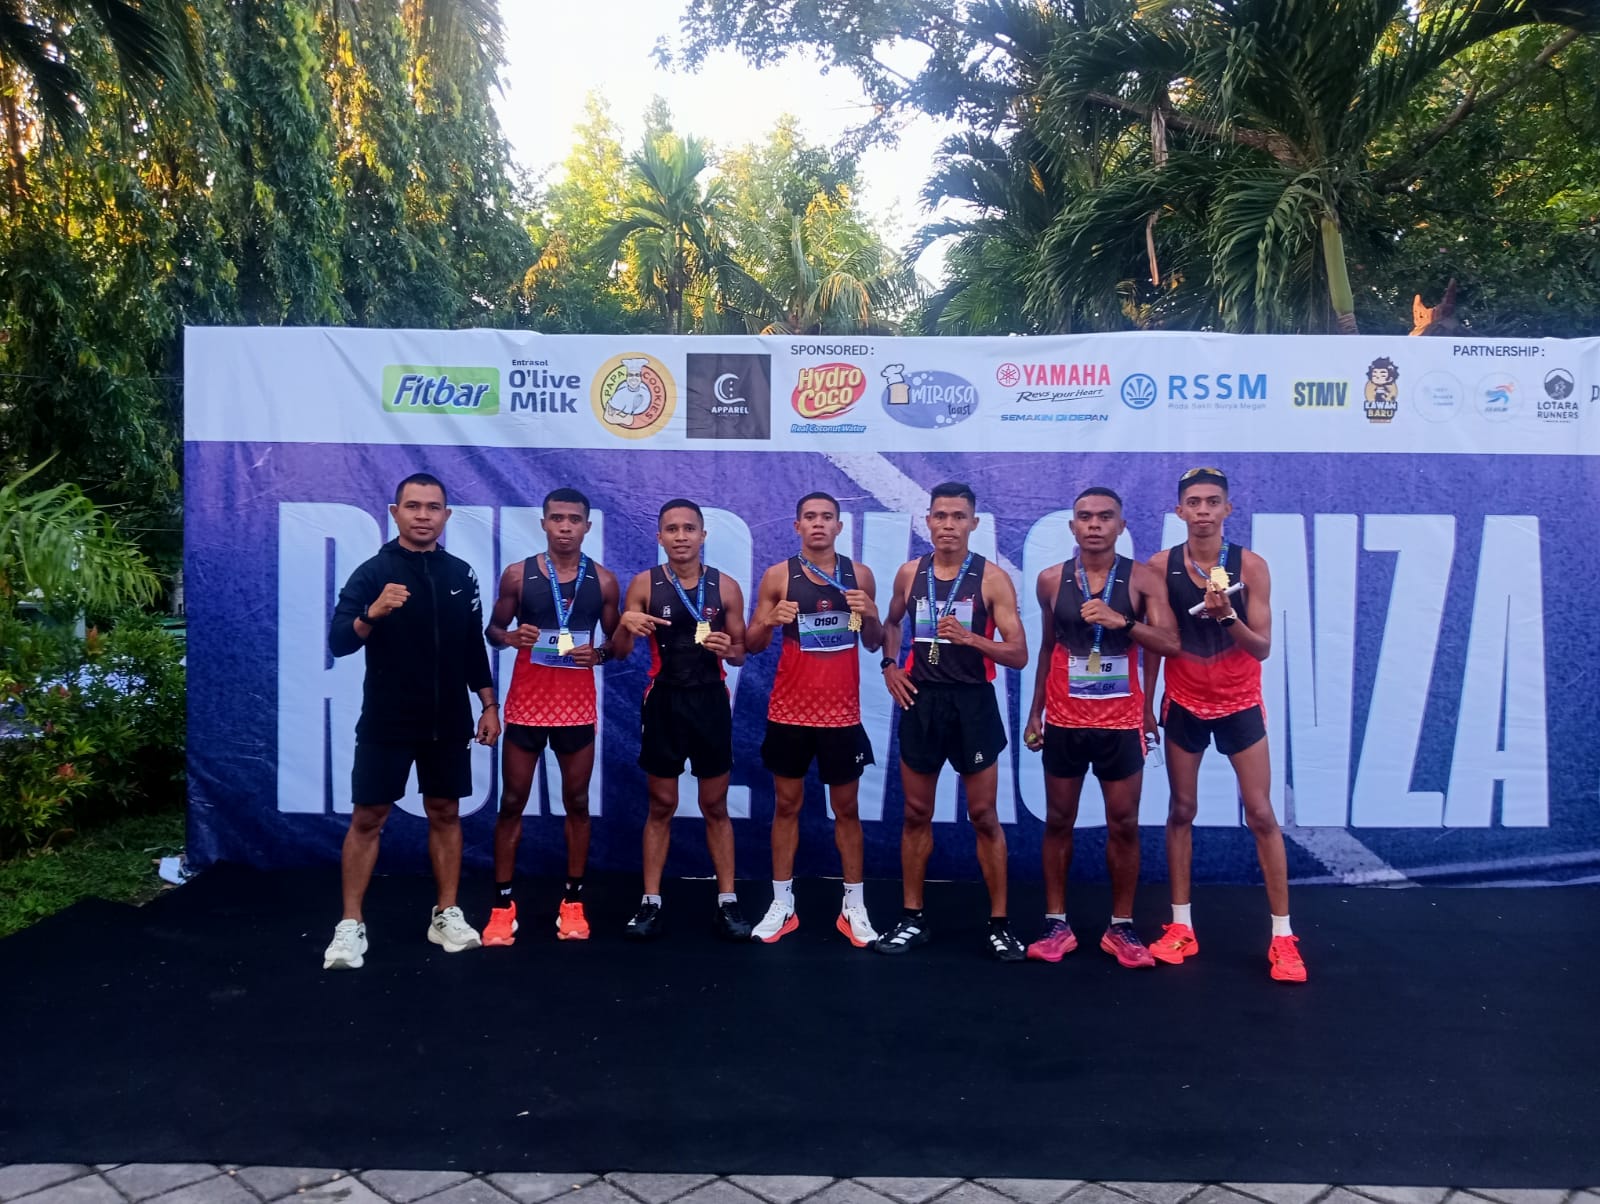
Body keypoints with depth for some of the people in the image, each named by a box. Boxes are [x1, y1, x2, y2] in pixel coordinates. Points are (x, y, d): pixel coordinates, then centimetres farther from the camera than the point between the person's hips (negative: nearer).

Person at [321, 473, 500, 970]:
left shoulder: (461, 574, 5)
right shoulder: (373, 572, -7)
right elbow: (338, 642, -16)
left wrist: (489, 705, 9)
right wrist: (372, 613, -34)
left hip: (448, 721, 4)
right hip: (386, 721, -3)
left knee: (446, 814, 10)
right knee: (366, 818, 2)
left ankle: (447, 916, 22)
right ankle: (350, 926, 12)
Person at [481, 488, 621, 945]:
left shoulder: (603, 580, 1)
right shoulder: (517, 574, -2)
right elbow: (492, 630, 6)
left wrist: (599, 653, -13)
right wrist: (510, 637, -16)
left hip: (577, 706, 1)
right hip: (526, 704, -1)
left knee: (577, 802, 8)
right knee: (512, 803, 5)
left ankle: (573, 901, 20)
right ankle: (503, 904, 14)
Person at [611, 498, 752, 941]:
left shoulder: (726, 586, 0)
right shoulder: (644, 584, -1)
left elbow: (741, 654, 7)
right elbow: (620, 652, -1)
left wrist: (729, 650, -17)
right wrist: (625, 626, -22)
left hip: (710, 702, 0)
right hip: (664, 702, 0)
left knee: (716, 807, 9)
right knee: (661, 806, 8)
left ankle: (727, 901, 17)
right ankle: (650, 902, 17)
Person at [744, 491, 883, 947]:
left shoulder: (859, 574, 2)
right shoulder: (778, 576, -2)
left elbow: (874, 644, 8)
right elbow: (751, 644, 1)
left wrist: (869, 615, -13)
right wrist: (769, 621, -19)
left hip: (841, 710, 1)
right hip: (790, 709, 0)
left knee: (846, 808, 8)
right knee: (786, 805, 8)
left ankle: (854, 907, 18)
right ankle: (782, 904, 18)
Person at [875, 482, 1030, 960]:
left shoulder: (993, 578, -7)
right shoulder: (909, 573, 5)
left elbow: (1018, 654, -10)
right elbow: (892, 623, 24)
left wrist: (970, 638, -25)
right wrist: (889, 663, 6)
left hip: (972, 703, -3)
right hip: (920, 702, 3)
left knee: (984, 816, 4)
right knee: (916, 813, 9)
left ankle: (999, 923, 15)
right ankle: (912, 918, 20)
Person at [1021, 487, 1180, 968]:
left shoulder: (1143, 578, -4)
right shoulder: (1052, 580, 2)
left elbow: (1171, 644, -12)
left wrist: (1121, 621, -27)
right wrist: (1035, 712, 11)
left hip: (1121, 721, -1)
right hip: (1064, 720, 1)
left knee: (1124, 824, 5)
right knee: (1058, 821, 6)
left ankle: (1121, 927, 17)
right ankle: (1057, 924, 16)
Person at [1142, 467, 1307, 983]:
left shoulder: (1251, 566, -10)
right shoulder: (1161, 566, -7)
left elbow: (1262, 647, -11)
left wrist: (1227, 617, -30)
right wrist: (1146, 703, 2)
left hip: (1240, 704, -1)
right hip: (1183, 704, 1)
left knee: (1261, 814, 0)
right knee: (1181, 810, 7)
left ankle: (1282, 934, 9)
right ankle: (1180, 925, 17)